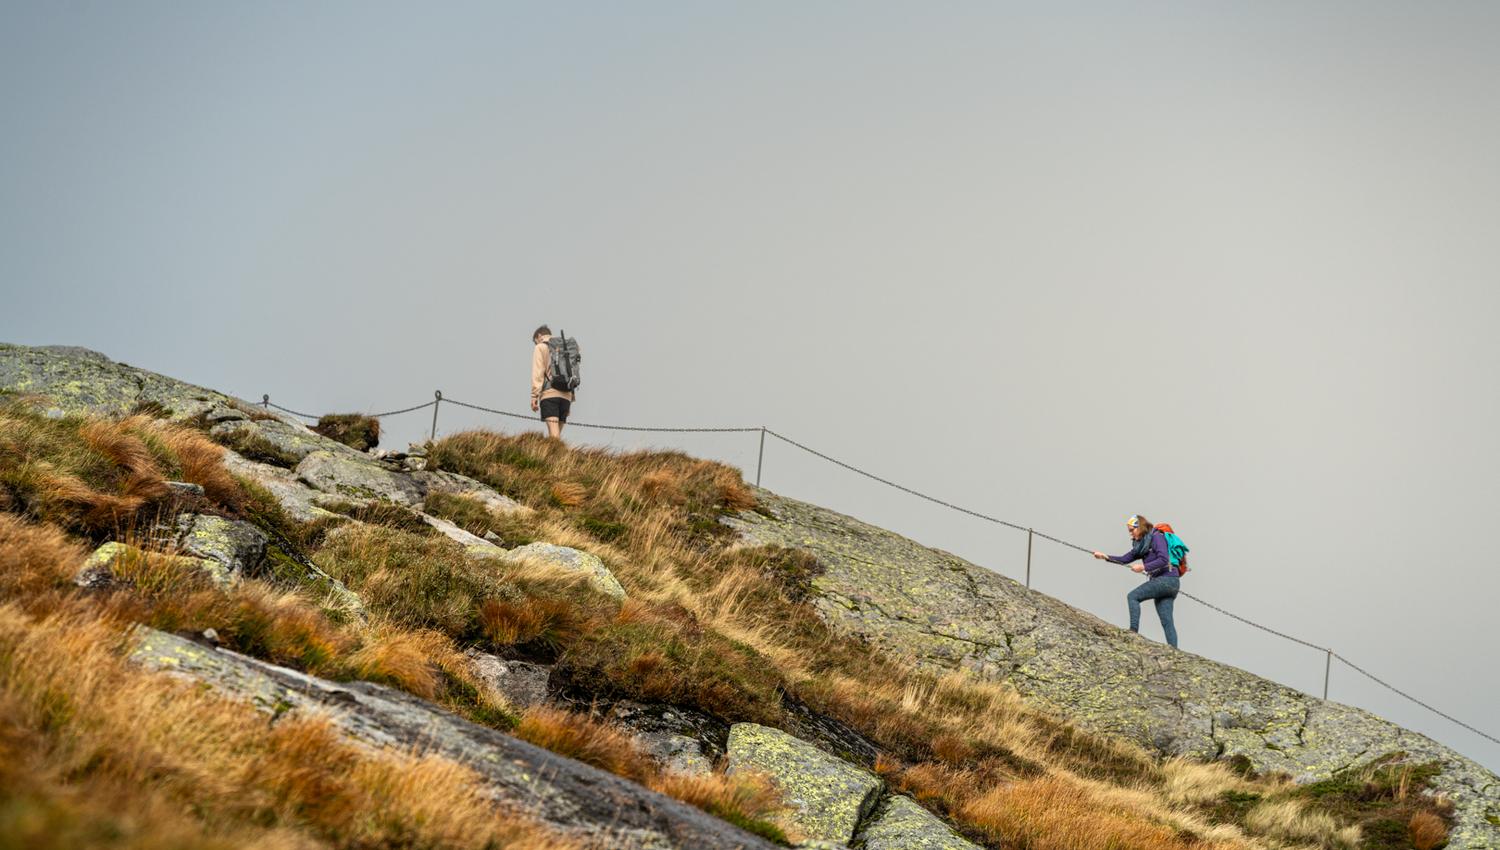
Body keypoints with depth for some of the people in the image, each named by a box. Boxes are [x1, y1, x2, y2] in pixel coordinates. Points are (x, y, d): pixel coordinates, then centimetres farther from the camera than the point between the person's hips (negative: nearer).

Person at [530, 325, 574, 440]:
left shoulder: (540, 347, 8)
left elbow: (537, 373, -3)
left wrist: (534, 396, -7)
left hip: (549, 393, -5)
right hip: (566, 394, 5)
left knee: (554, 434, -17)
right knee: (556, 435, 6)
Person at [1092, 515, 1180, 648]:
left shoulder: (1157, 537, -6)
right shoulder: (1142, 545, 19)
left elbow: (1163, 559, -18)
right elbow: (1125, 559, 17)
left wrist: (1144, 567, -21)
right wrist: (1106, 557, 6)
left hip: (1167, 579, -9)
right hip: (1162, 582, 9)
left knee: (1132, 596, -12)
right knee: (1167, 622, 1)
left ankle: (1133, 631, -18)